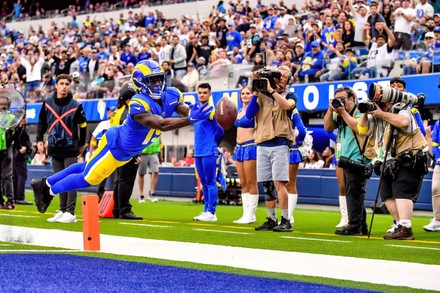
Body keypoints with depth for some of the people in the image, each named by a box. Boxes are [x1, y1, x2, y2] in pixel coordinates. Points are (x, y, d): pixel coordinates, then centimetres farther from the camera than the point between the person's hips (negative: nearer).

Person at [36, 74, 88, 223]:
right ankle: (62, 211, 13)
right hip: (54, 148, 4)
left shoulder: (75, 106, -4)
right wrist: (40, 139, 8)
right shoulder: (47, 103, 4)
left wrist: (82, 144, 12)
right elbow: (41, 122, 16)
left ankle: (70, 212, -8)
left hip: (70, 149, -4)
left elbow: (83, 125, 6)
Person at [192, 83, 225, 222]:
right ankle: (206, 210, 16)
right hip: (198, 152, 8)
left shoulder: (211, 110, -9)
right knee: (204, 183, 11)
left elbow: (220, 131, -10)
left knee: (210, 182, -6)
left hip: (209, 153, -8)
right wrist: (196, 146, 15)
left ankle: (211, 212, -6)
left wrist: (213, 144, 3)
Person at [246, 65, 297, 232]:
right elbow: (249, 114, 3)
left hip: (279, 144, -4)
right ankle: (271, 220, 12)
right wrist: (256, 93, -3)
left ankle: (285, 221, -9)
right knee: (266, 184, 5)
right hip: (262, 145, 4)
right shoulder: (261, 96, 14)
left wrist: (271, 90, -15)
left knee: (279, 182, -12)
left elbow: (287, 105, -16)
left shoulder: (290, 96, 8)